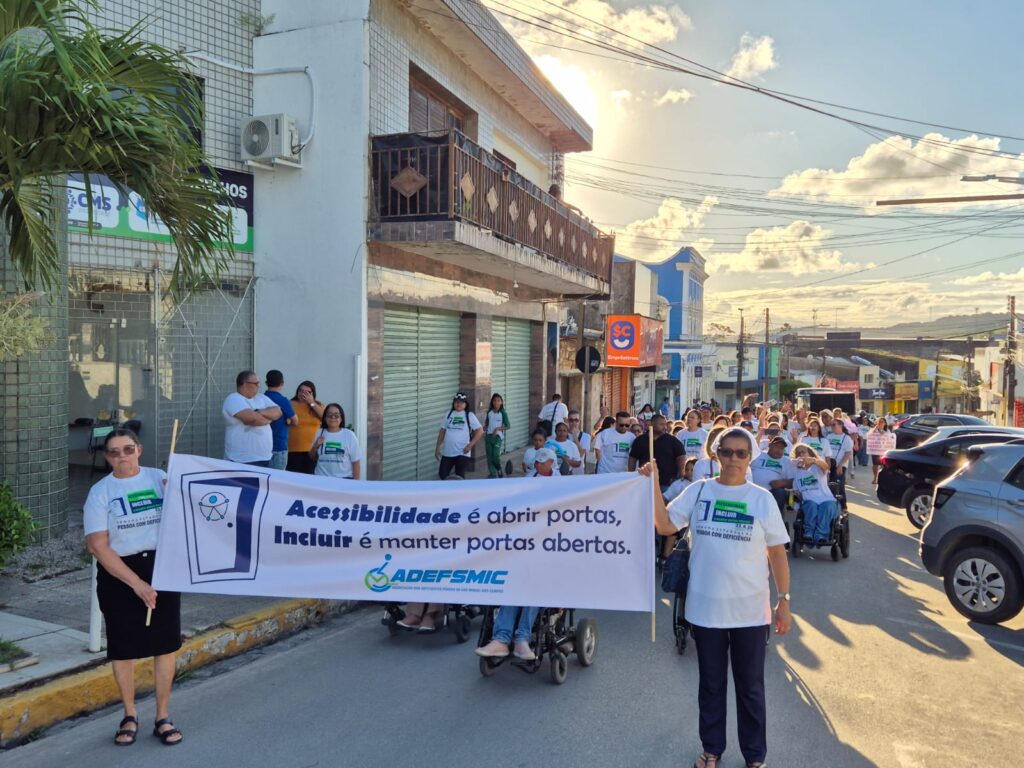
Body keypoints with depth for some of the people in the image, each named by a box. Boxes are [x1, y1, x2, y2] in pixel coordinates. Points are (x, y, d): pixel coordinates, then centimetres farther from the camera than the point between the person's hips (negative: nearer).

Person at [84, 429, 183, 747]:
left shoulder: (160, 478, 1)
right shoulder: (100, 491, -3)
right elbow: (98, 545, -9)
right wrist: (136, 583, -17)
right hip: (119, 574, -1)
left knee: (165, 643, 5)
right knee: (123, 647, 10)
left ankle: (163, 716, 22)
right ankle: (129, 716, 31)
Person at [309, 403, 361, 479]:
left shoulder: (349, 435, -2)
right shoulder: (319, 433, 7)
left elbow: (355, 461, -1)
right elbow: (312, 457, 15)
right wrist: (316, 446, -5)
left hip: (344, 479, -3)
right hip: (321, 478, 3)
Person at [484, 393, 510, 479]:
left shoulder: (503, 413, -4)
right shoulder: (489, 412, 7)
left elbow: (508, 426, -5)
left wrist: (498, 429, -15)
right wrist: (484, 429, -4)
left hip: (498, 436, -4)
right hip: (489, 436, 4)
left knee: (496, 455, -17)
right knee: (489, 456, 3)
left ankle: (499, 470, 9)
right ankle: (492, 473, 12)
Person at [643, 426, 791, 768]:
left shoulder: (762, 499, -4)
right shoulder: (699, 491, -2)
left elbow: (777, 552, 0)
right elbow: (665, 525, -8)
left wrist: (784, 601, 0)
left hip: (751, 612, -1)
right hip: (705, 608, 1)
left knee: (751, 687, 14)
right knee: (711, 685, 17)